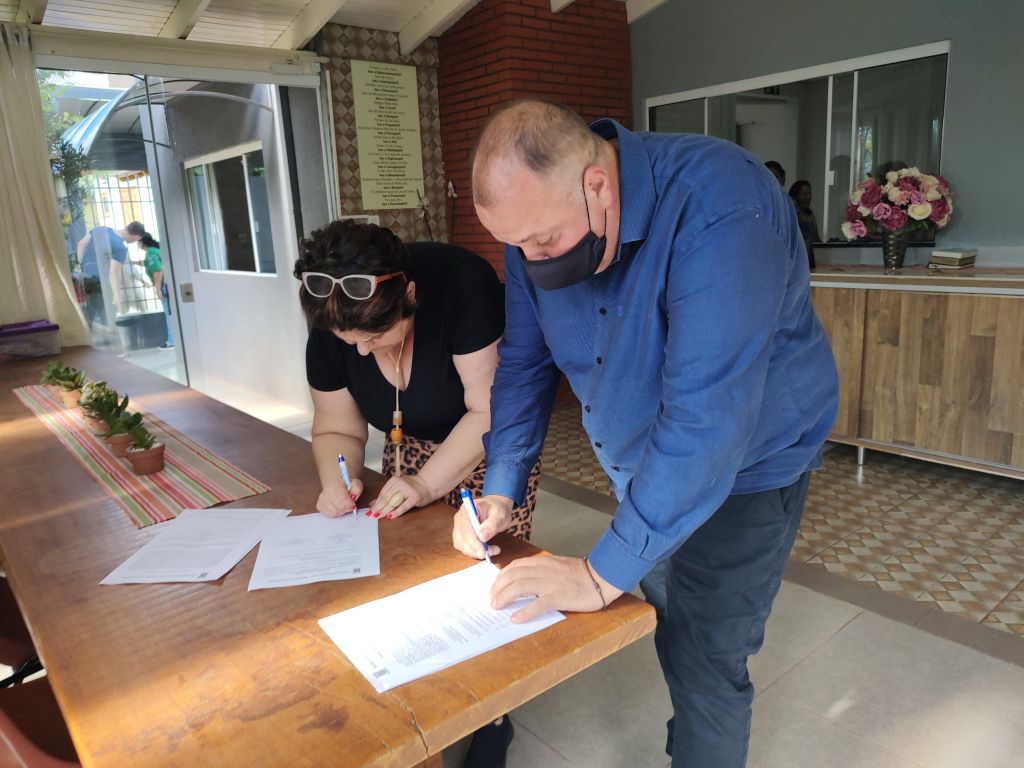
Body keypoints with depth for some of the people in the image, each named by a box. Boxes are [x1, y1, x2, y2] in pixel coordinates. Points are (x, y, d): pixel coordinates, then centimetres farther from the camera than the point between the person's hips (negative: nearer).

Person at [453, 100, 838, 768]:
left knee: (703, 661, 1)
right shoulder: (536, 224, -11)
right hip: (643, 468, 6)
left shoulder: (717, 206, -34)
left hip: (747, 466, -5)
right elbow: (523, 362, -1)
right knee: (668, 629, 19)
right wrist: (501, 489, -10)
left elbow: (705, 419, -38)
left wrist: (605, 572, -34)